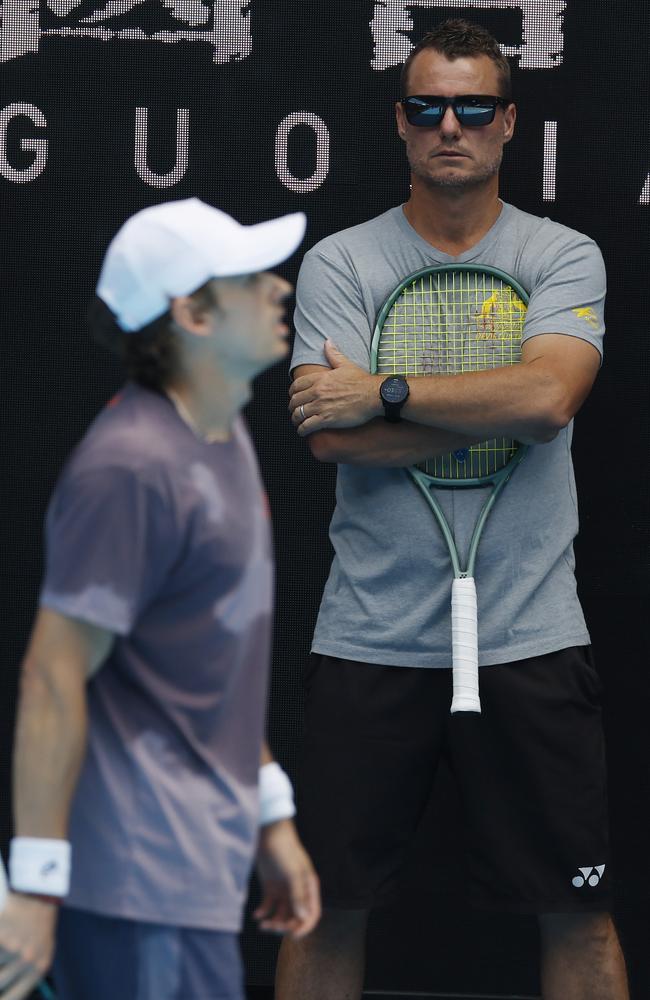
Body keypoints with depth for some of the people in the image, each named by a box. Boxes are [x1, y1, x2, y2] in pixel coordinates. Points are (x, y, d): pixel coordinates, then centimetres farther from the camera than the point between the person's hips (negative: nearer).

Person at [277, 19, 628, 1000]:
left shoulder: (565, 257, 3)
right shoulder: (339, 263, 4)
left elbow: (549, 396, -16)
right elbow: (332, 434, -10)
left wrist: (382, 393, -13)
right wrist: (502, 407, -11)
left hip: (529, 636, 0)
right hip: (371, 637, 0)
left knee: (577, 914, 2)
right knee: (330, 907, 5)